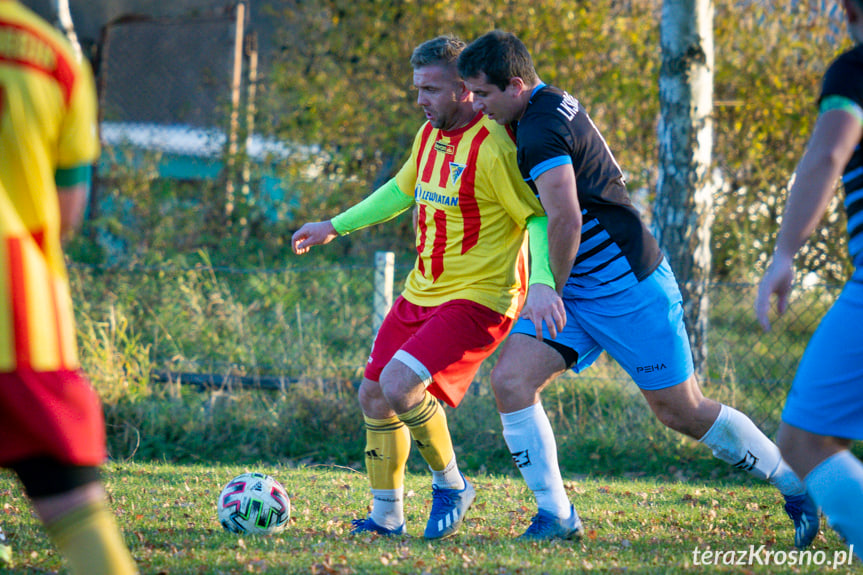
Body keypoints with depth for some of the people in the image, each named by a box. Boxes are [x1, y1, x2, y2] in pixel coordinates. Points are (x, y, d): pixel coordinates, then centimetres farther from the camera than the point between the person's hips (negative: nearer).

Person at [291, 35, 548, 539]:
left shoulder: (493, 148, -20)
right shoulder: (430, 134, 7)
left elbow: (540, 218, -20)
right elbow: (402, 190, 25)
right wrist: (335, 227, 31)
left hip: (477, 299, -9)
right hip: (421, 291, 9)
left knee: (399, 384, -23)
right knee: (374, 396, 9)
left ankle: (451, 485, 1)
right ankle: (386, 517, 23)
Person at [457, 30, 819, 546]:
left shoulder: (541, 131, -21)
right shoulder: (556, 103, 10)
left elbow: (566, 220, -26)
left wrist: (550, 293, -12)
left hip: (629, 287, -9)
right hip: (577, 288, 9)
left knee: (681, 410, -1)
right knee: (510, 379, -6)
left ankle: (797, 485, 16)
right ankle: (555, 514, -2)